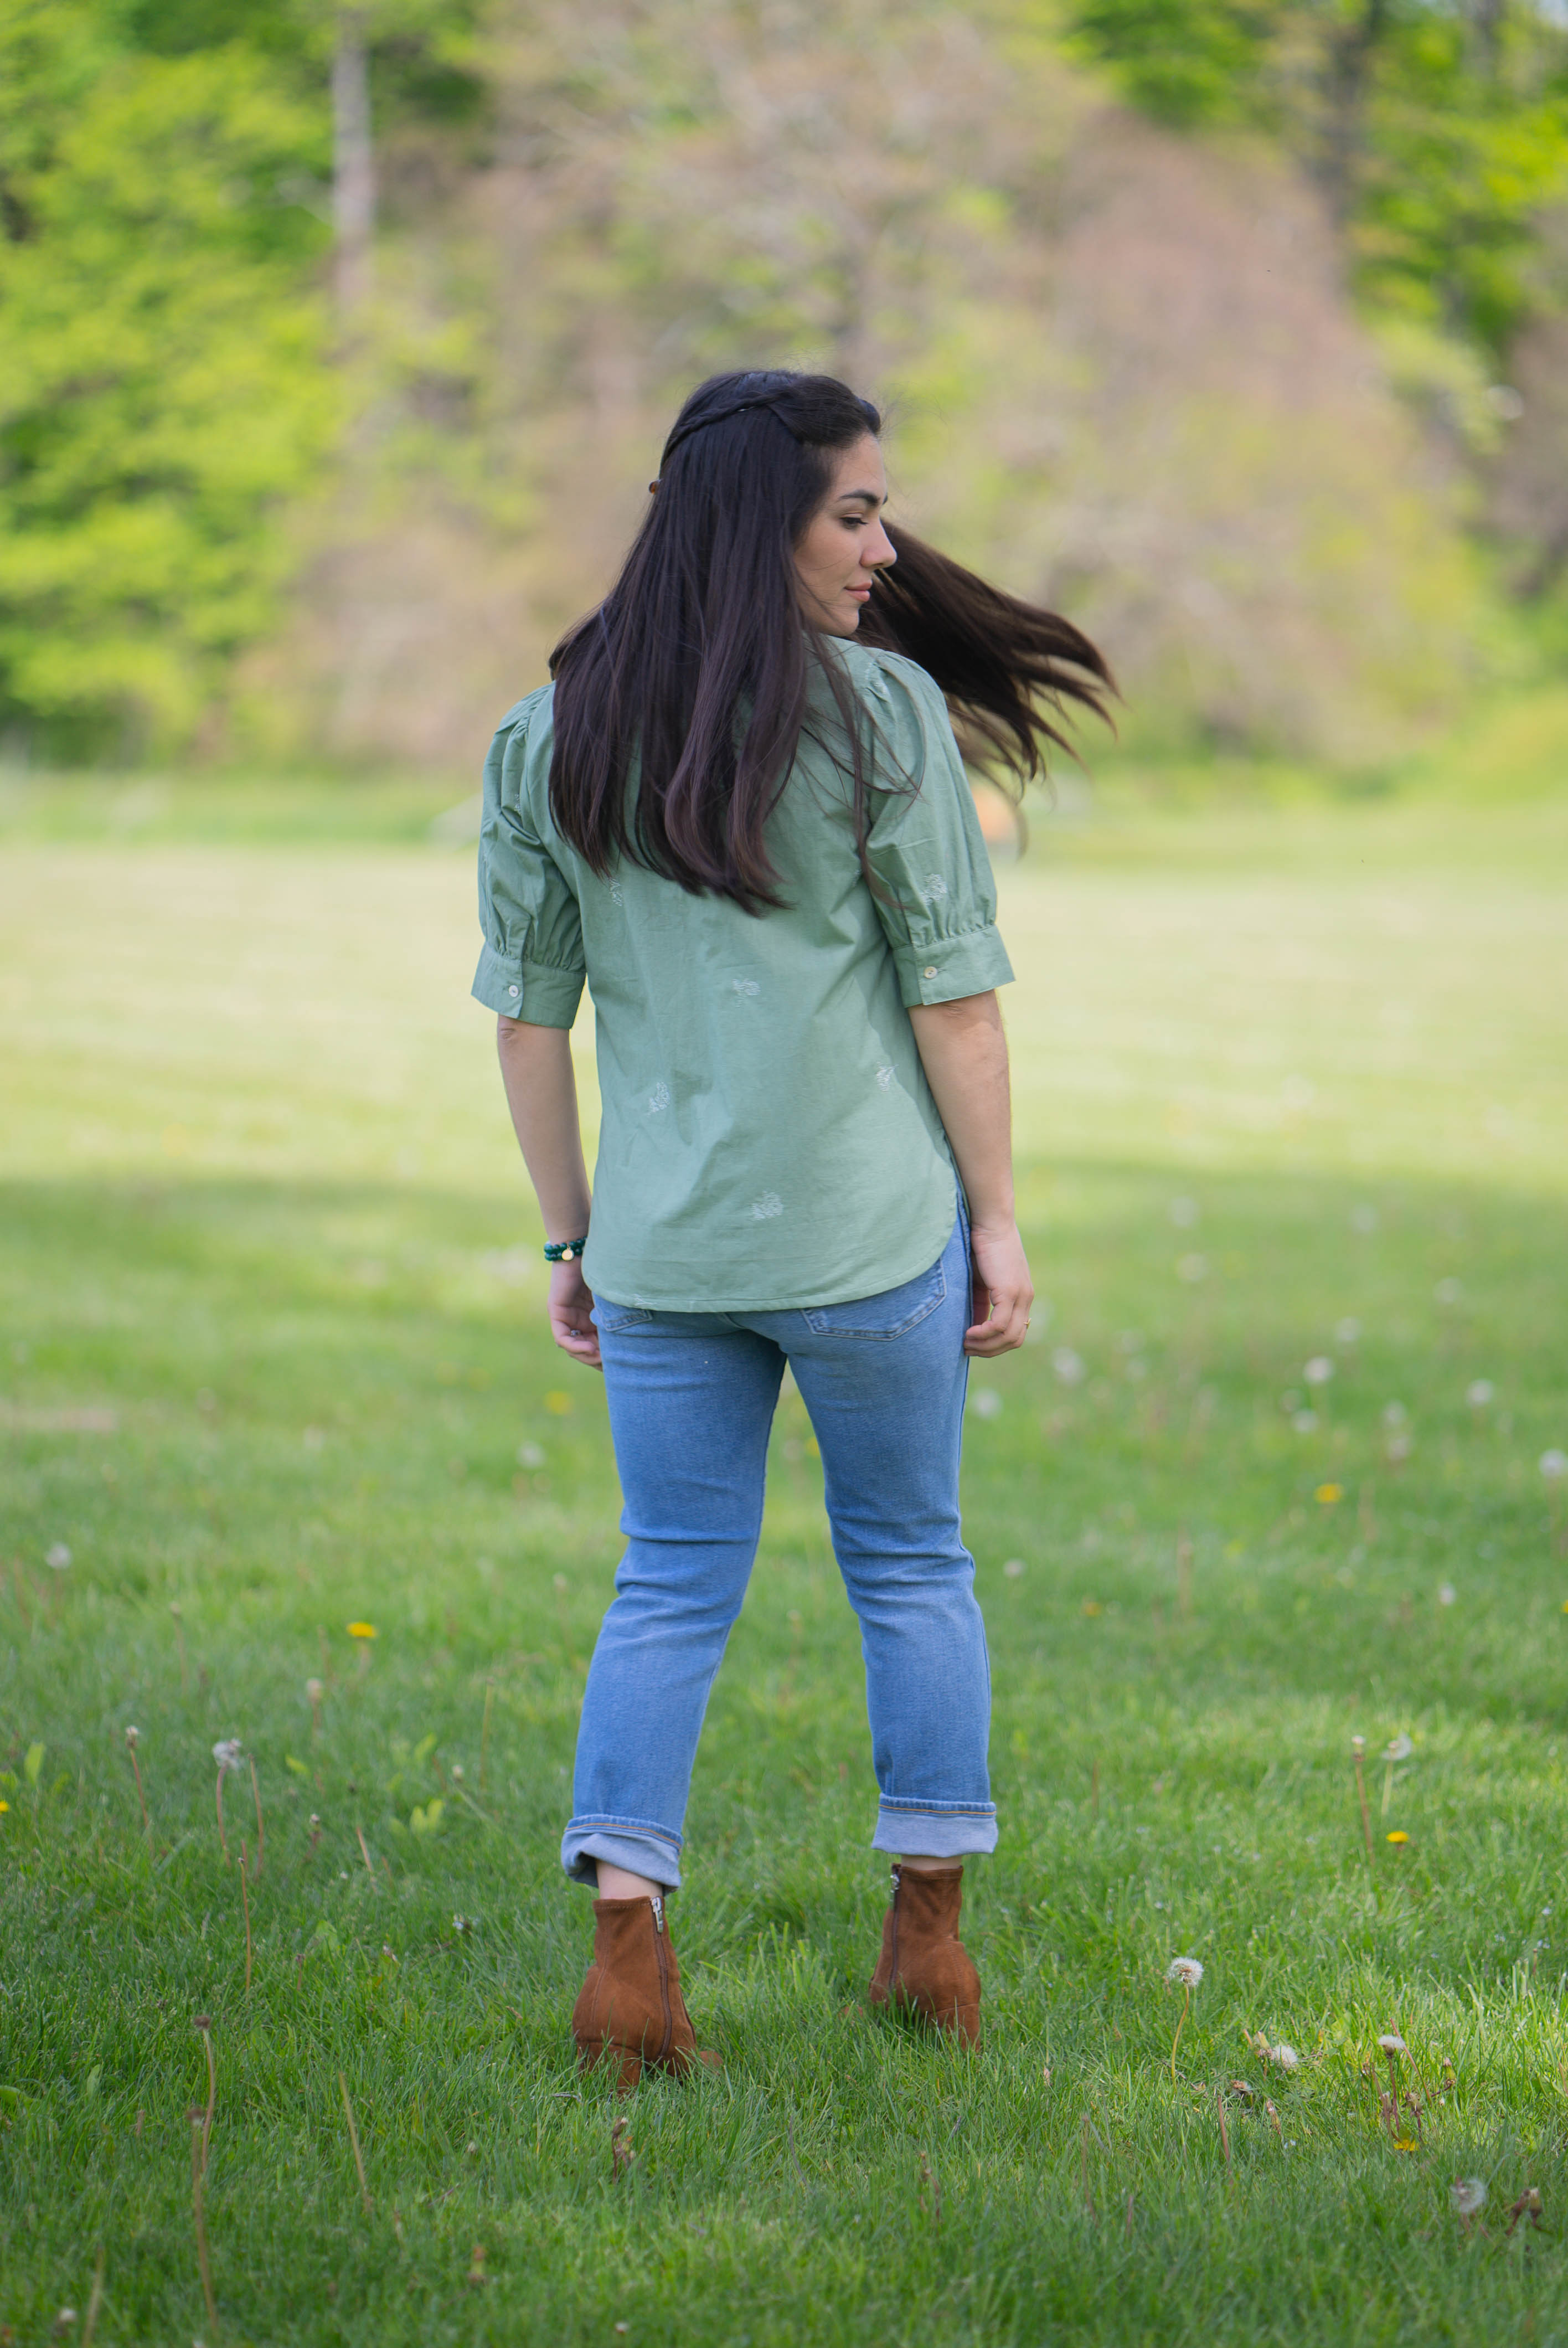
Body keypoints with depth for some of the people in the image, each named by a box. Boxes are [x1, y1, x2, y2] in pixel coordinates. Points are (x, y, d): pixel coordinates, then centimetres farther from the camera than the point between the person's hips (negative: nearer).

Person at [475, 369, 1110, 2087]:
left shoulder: (548, 736, 3)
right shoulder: (884, 710, -9)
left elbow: (527, 1016, 5)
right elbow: (953, 994, -8)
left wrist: (569, 1237, 14)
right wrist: (997, 1221, 0)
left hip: (660, 1251, 3)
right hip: (871, 1233, -3)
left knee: (671, 1586, 11)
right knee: (909, 1568, 13)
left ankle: (625, 1935, -3)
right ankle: (931, 1940, 21)